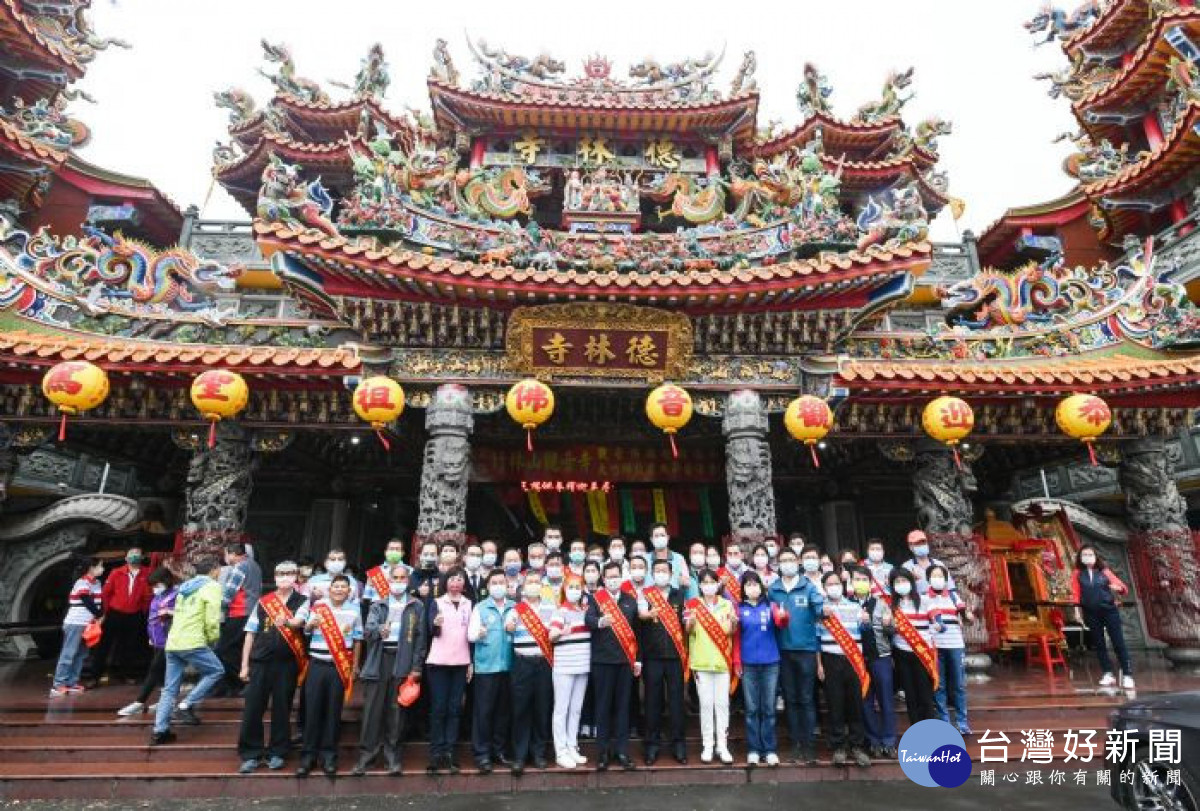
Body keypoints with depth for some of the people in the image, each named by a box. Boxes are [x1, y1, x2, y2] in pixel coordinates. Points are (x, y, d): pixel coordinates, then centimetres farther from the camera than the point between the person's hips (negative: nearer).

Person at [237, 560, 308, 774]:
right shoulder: (263, 602, 8)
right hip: (260, 662, 2)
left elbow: (297, 622, -19)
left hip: (287, 663, -2)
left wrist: (286, 622, -42)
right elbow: (250, 634, 10)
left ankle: (277, 753, 20)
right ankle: (251, 754, 17)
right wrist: (244, 665, 6)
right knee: (252, 708, 3)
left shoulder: (302, 602, 1)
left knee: (282, 709, 6)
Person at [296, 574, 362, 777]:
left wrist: (355, 666, 8)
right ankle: (308, 754, 16)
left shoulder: (354, 609, 4)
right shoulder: (317, 606, 3)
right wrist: (310, 625, -11)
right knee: (312, 708, 3)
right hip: (317, 664, 0)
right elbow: (305, 631, 13)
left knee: (334, 710, 5)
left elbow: (357, 639, 9)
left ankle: (329, 755, 16)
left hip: (341, 666, 0)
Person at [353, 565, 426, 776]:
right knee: (372, 710, 1)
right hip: (379, 661, 1)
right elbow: (367, 630, -3)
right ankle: (366, 755, 12)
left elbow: (420, 637, 4)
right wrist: (379, 630, -27)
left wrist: (417, 667, -3)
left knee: (396, 711, 4)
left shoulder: (417, 606, 8)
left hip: (403, 663, -1)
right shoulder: (377, 605, 12)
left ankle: (393, 755, 16)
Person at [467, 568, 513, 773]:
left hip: (508, 665, 3)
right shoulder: (480, 608, 2)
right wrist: (478, 634, -26)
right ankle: (482, 754, 11)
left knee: (503, 710, 11)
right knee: (483, 711, 0)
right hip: (486, 666, -3)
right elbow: (470, 635, -4)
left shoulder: (515, 607, 8)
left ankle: (499, 750, 25)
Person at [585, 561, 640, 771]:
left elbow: (636, 630, 12)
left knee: (623, 705, 7)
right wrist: (600, 622, -41)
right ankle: (602, 752, 13)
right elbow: (588, 619, -18)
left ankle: (622, 751, 16)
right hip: (602, 660, -2)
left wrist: (638, 659, 9)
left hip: (626, 660, 3)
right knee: (603, 705, 4)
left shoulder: (631, 601, 10)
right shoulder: (595, 600, 0)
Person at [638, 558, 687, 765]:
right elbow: (639, 617, -11)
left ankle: (678, 743, 18)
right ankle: (652, 744, 18)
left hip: (675, 655, 1)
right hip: (652, 656, -1)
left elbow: (686, 622, 11)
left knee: (676, 699, 7)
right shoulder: (644, 595, 2)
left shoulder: (679, 595, 8)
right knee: (653, 700, 7)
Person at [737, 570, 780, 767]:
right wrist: (737, 662, -1)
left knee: (769, 708, 6)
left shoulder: (769, 606, 4)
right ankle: (753, 750, 14)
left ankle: (770, 749, 15)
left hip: (770, 663, 0)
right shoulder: (739, 609, 2)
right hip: (748, 664, 0)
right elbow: (736, 637, 4)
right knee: (751, 709, 6)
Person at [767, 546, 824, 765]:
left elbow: (820, 607, -13)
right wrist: (776, 618, -13)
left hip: (806, 648, -2)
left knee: (806, 698, 4)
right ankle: (796, 743, 22)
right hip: (784, 650, 2)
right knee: (790, 698, 11)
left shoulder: (808, 586, -2)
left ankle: (808, 743, 14)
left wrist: (826, 609, -34)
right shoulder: (772, 589, 5)